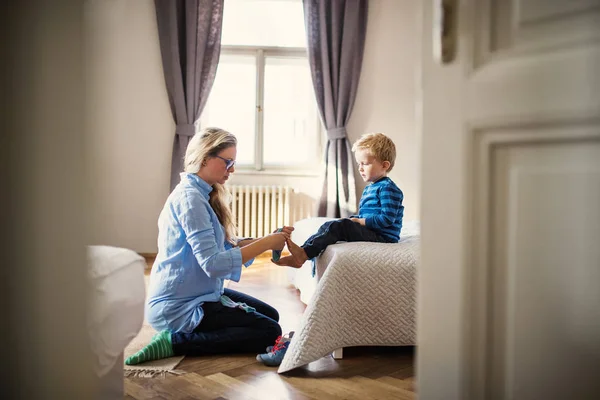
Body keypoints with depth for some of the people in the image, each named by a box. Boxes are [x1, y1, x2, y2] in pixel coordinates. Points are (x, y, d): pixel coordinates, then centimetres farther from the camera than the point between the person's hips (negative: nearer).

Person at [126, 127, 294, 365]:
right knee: (269, 332, -9)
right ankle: (174, 342, -8)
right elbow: (213, 263, -27)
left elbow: (224, 246, 5)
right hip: (178, 307, -10)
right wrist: (265, 244, -22)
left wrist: (268, 239, -8)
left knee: (271, 315, 18)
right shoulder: (189, 197, -21)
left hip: (202, 293, 10)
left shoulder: (203, 195, 10)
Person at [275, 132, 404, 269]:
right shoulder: (368, 189, 22)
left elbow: (387, 218, -19)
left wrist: (359, 221, -16)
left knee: (338, 226, -24)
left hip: (382, 236, -9)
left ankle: (303, 253, -32)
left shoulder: (388, 188, -9)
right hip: (368, 232, 10)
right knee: (329, 226, -3)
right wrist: (353, 219, 3)